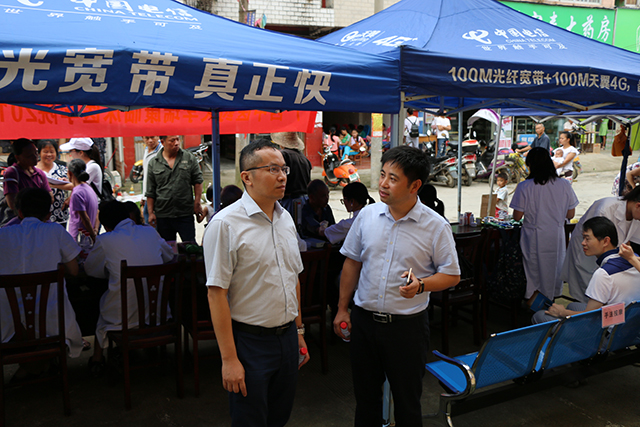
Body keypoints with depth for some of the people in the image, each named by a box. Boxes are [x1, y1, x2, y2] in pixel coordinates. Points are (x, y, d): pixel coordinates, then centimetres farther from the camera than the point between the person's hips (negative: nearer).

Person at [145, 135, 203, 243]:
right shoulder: (153, 163, 3)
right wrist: (151, 213, 3)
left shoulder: (190, 158, 2)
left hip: (185, 214, -1)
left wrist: (197, 203, -1)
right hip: (163, 216, 1)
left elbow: (198, 181, 6)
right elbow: (150, 192, 7)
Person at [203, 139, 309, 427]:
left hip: (287, 337, 7)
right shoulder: (226, 224, -17)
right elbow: (217, 294, -18)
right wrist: (229, 358, -18)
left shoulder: (286, 219, 7)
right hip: (250, 341, -6)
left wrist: (298, 330, 17)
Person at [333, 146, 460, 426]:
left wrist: (421, 285, -23)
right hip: (364, 319, 3)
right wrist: (342, 308, 7)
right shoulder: (367, 215, 0)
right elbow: (352, 262, 8)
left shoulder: (436, 226, -10)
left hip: (407, 325, -3)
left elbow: (451, 275, -4)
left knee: (407, 403, 12)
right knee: (365, 396, 18)